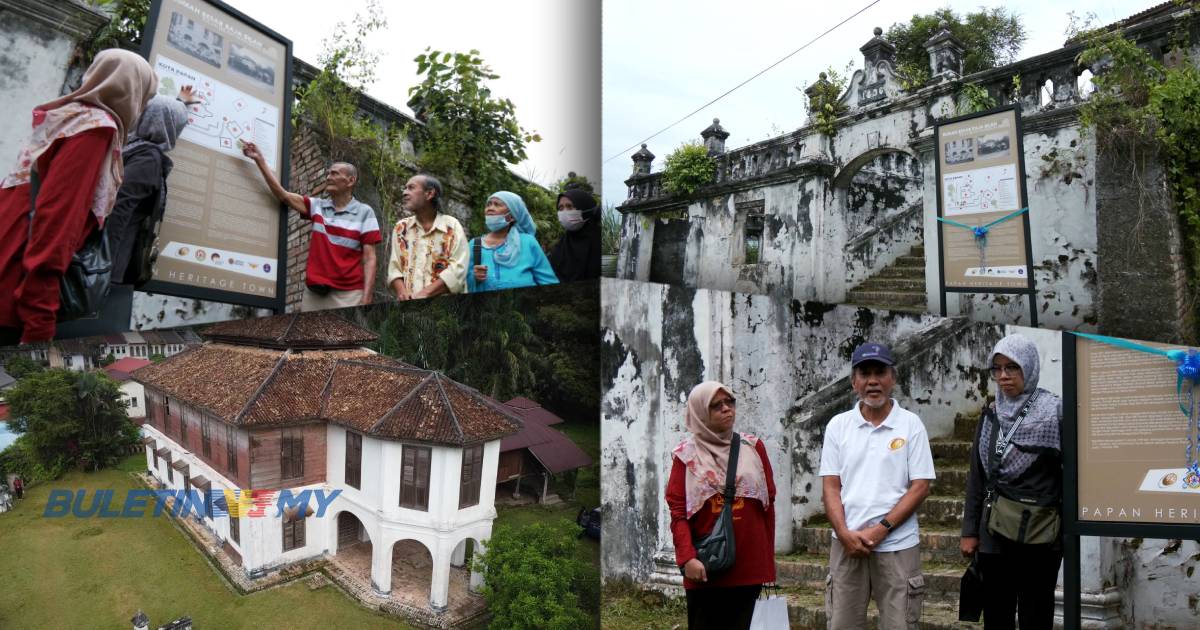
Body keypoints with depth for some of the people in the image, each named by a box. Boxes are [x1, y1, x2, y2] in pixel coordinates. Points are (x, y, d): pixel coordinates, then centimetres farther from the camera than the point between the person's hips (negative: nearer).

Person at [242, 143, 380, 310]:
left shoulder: (364, 212, 0)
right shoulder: (317, 206, 12)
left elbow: (369, 259, -4)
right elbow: (282, 195, 2)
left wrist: (366, 299, -13)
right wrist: (259, 160, -2)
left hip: (347, 295, -4)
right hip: (313, 293, 4)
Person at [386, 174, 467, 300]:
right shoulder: (400, 228, 16)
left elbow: (457, 270, -6)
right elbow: (394, 268, 10)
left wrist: (425, 293, -15)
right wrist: (402, 292, -10)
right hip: (408, 304, 3)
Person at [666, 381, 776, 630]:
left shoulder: (753, 448, 7)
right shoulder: (686, 455, 1)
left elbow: (768, 502, 10)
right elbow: (678, 511, -4)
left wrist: (768, 556, 9)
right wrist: (687, 557, -16)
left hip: (749, 564, 2)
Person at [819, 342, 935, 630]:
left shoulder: (911, 424, -1)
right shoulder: (838, 425, 5)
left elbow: (920, 487, -4)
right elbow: (830, 486, 3)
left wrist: (881, 529, -12)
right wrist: (845, 534, -10)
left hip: (897, 545, -2)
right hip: (846, 543, 2)